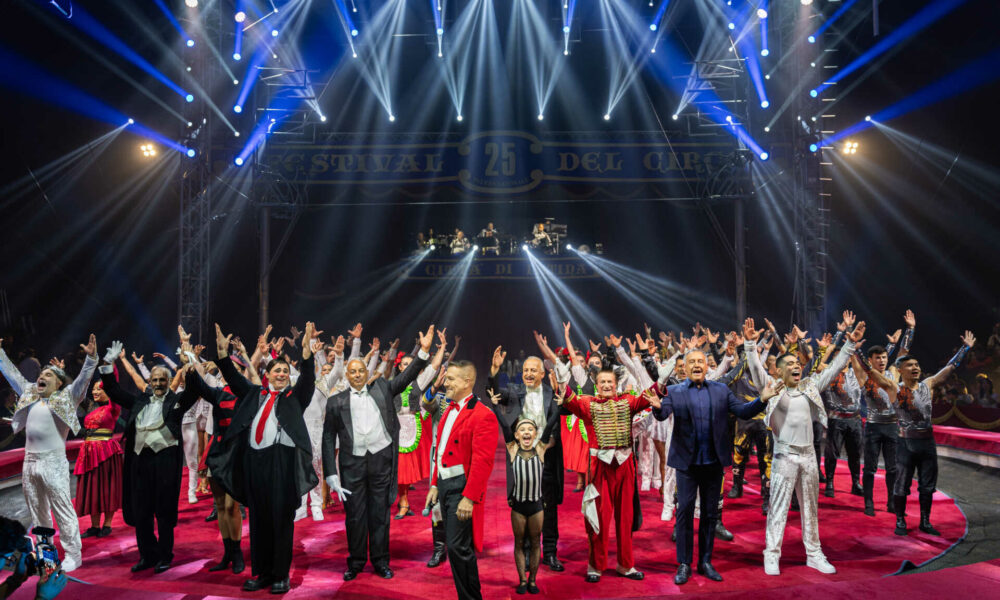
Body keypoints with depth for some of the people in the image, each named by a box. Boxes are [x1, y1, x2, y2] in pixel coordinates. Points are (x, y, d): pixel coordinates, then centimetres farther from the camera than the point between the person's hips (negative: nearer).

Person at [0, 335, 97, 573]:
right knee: (37, 513, 14)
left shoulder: (66, 397, 1)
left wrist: (91, 358, -25)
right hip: (29, 461, 6)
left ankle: (73, 555, -1)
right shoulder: (29, 394, 16)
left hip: (53, 462, -6)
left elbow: (83, 379, -12)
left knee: (63, 510, -6)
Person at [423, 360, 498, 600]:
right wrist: (435, 485, 16)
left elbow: (482, 462, -20)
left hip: (462, 488, -9)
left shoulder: (483, 416, -15)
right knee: (454, 546, 15)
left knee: (458, 547, -6)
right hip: (445, 485, 9)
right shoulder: (450, 410, 14)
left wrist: (469, 498, -21)